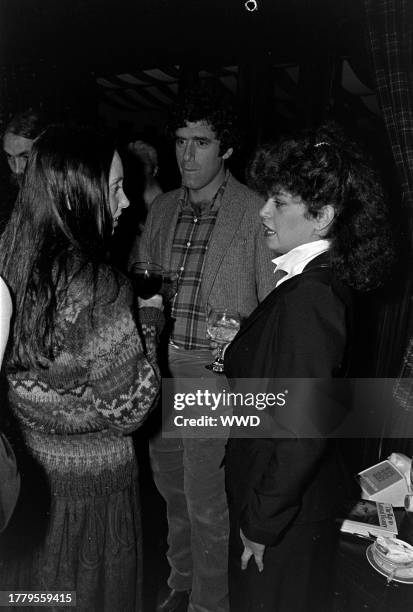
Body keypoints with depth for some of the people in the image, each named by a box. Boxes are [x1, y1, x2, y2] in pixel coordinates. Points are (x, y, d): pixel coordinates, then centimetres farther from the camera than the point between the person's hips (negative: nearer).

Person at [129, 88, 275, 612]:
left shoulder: (255, 214, -10)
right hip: (157, 371, 6)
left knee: (206, 504, 7)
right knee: (172, 490, 22)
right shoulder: (161, 209, 8)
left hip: (216, 377, -6)